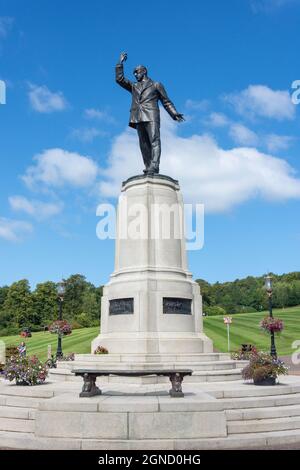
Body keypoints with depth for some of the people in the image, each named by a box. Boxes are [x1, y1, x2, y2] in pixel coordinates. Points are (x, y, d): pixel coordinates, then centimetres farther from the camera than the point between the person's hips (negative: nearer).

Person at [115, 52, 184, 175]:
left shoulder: (156, 85, 19)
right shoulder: (133, 86, 29)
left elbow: (166, 101, 14)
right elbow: (119, 79, 21)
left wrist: (174, 114, 1)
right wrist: (120, 62, 17)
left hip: (151, 116, -4)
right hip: (138, 118, 4)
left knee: (154, 141, -17)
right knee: (144, 144, -5)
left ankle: (154, 167, -28)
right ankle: (148, 168, -9)